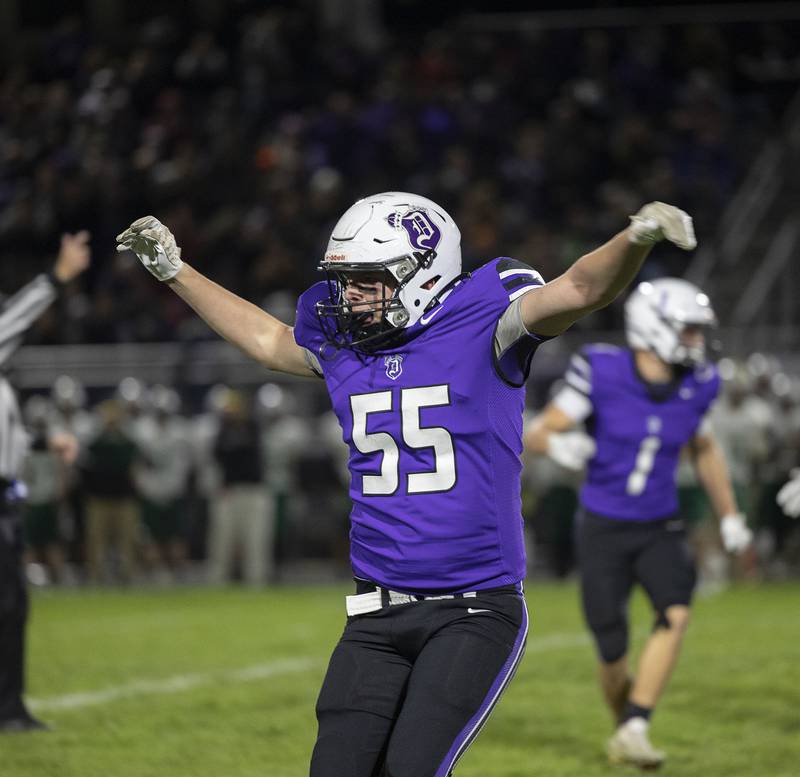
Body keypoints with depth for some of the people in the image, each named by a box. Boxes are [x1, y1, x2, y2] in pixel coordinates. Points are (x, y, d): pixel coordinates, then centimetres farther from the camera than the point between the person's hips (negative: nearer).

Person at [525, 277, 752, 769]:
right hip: (604, 529, -3)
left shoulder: (695, 387, -4)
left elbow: (705, 450, 16)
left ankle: (635, 732, -24)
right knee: (613, 651, 0)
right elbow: (537, 433, -12)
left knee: (677, 613, -25)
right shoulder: (601, 374, -16)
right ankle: (624, 721, 31)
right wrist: (557, 443, -35)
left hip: (660, 529, 3)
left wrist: (730, 517, 16)